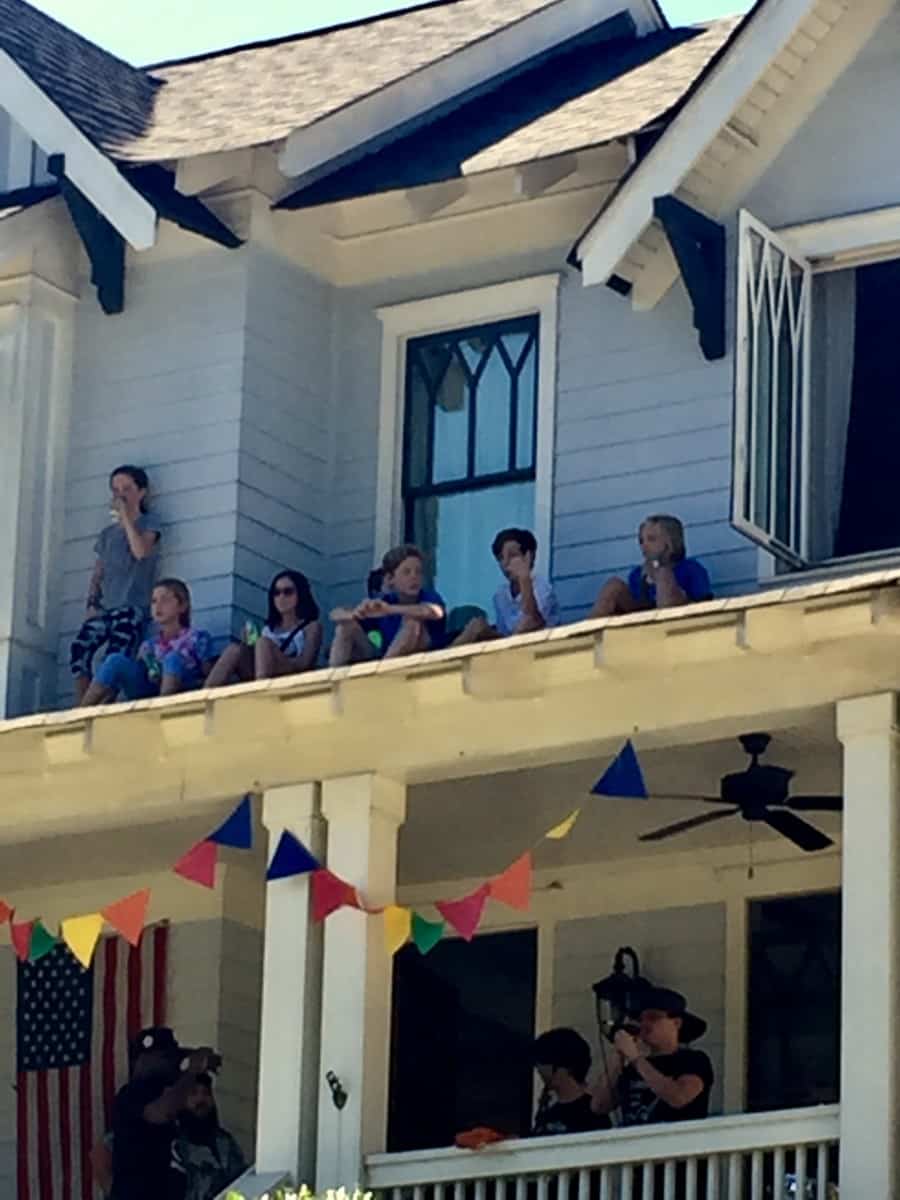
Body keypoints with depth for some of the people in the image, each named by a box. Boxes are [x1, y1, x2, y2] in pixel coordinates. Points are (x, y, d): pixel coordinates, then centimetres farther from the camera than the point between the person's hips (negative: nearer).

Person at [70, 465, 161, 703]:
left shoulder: (148, 523, 7)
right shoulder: (107, 533, 22)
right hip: (105, 607, 5)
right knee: (79, 648, -21)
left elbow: (141, 551, -14)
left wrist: (126, 516, -7)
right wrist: (91, 603, 5)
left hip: (132, 606, -5)